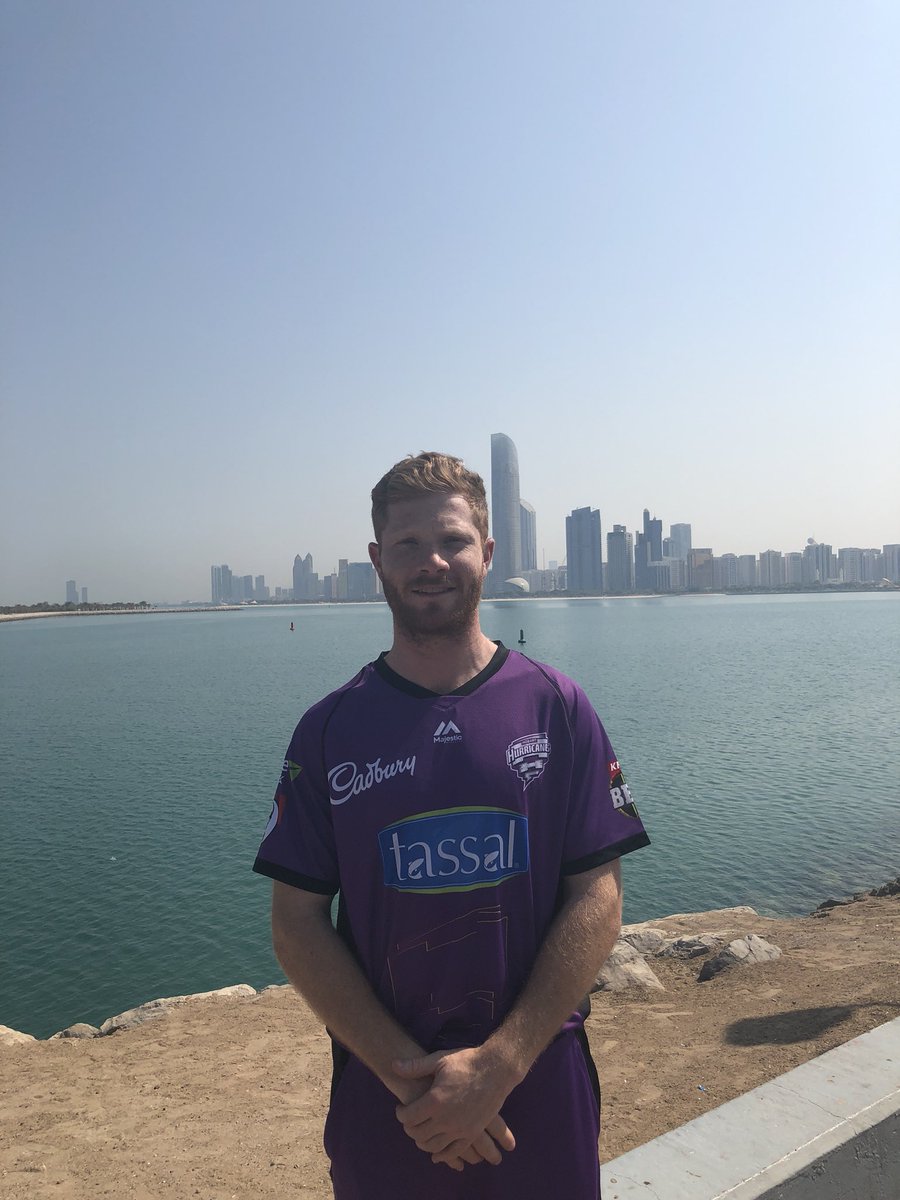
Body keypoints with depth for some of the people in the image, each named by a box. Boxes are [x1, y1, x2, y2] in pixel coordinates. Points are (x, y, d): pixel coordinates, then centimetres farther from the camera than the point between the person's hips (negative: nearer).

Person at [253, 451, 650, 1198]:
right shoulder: (330, 730, -5)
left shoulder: (557, 709, -7)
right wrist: (408, 1075, -13)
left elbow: (599, 898, -8)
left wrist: (497, 1067, -15)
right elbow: (297, 924, -5)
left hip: (540, 1093, 0)